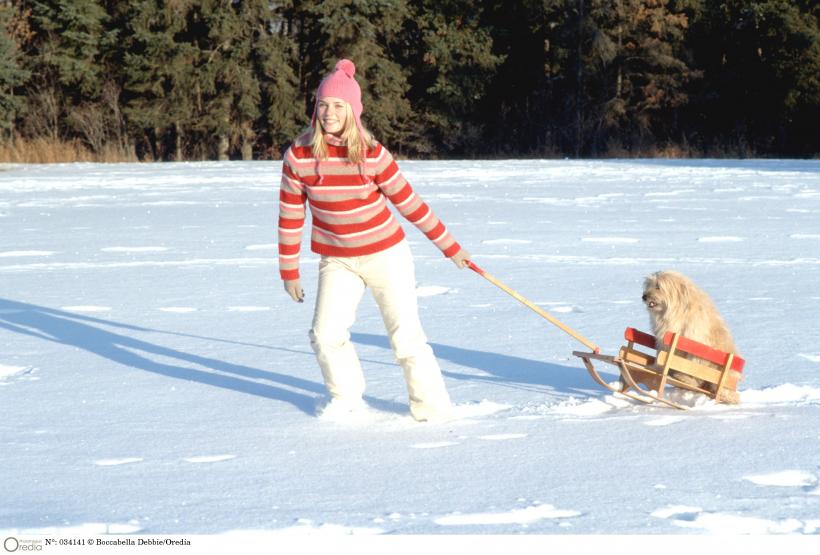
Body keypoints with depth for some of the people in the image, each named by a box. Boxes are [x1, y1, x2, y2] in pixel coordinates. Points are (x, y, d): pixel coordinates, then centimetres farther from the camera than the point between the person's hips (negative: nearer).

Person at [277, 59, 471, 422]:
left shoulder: (372, 155, -16)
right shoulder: (298, 157, -13)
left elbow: (409, 203, -6)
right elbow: (290, 217, -3)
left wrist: (449, 247, 0)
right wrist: (289, 271, 2)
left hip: (386, 255, -2)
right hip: (337, 261, 2)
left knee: (406, 335, -3)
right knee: (326, 334, -7)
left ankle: (431, 406, 14)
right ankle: (346, 398, 19)